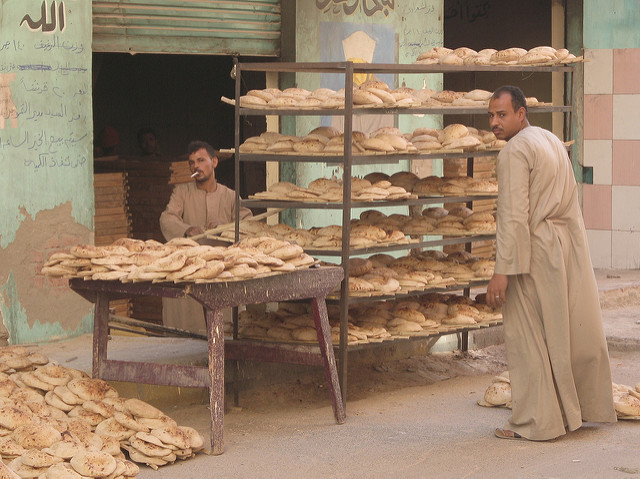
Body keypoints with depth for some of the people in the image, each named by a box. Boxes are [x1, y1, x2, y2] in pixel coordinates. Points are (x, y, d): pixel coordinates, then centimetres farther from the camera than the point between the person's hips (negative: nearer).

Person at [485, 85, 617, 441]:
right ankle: (586, 407, 26)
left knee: (529, 337, -1)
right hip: (570, 241, 9)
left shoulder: (515, 151, -14)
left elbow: (514, 216, -20)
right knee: (577, 329, 15)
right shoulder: (553, 141, 15)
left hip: (536, 248, -9)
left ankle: (536, 421, 2)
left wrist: (502, 271, -21)